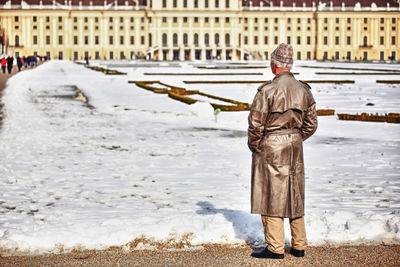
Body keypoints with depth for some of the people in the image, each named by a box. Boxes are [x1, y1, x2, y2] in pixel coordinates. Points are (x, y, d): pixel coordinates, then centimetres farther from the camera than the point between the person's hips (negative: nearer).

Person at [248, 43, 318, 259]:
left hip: (270, 148, -6)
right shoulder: (304, 90, 3)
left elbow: (255, 123, -14)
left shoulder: (268, 91, -15)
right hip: (295, 148, 6)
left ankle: (275, 248, 3)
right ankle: (299, 246, 19)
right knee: (295, 196, 13)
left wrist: (254, 145, 2)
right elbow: (311, 124, 8)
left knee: (271, 195, 1)